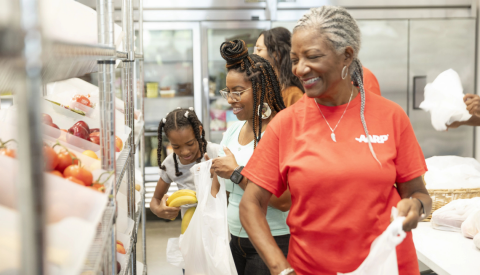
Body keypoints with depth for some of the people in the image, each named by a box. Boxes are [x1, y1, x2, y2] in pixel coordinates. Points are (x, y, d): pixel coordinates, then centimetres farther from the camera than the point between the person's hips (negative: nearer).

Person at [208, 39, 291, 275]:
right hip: (236, 241, 7)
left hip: (274, 244, -7)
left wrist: (237, 173, -19)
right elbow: (216, 190, 14)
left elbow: (284, 201, -25)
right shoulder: (232, 132, 7)